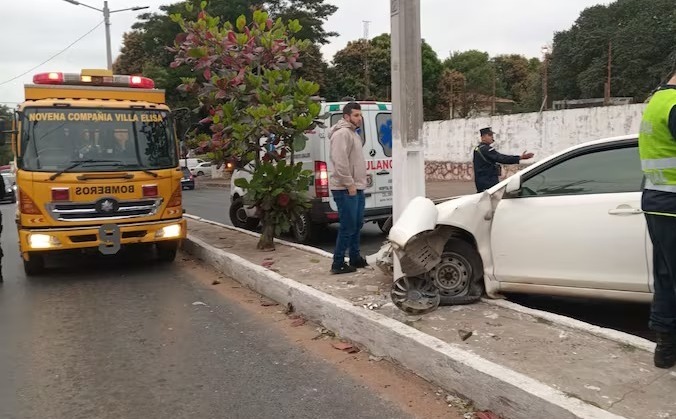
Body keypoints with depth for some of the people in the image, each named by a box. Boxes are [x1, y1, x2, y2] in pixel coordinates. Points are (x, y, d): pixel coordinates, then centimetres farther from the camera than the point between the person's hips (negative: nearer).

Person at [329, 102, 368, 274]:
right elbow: (340, 162, -24)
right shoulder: (342, 133, -15)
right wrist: (350, 185, -22)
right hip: (346, 190, -11)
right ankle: (338, 264, -1)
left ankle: (355, 258, 29)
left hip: (357, 188, 11)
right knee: (348, 227, -8)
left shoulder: (353, 133, 19)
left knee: (357, 225, 18)